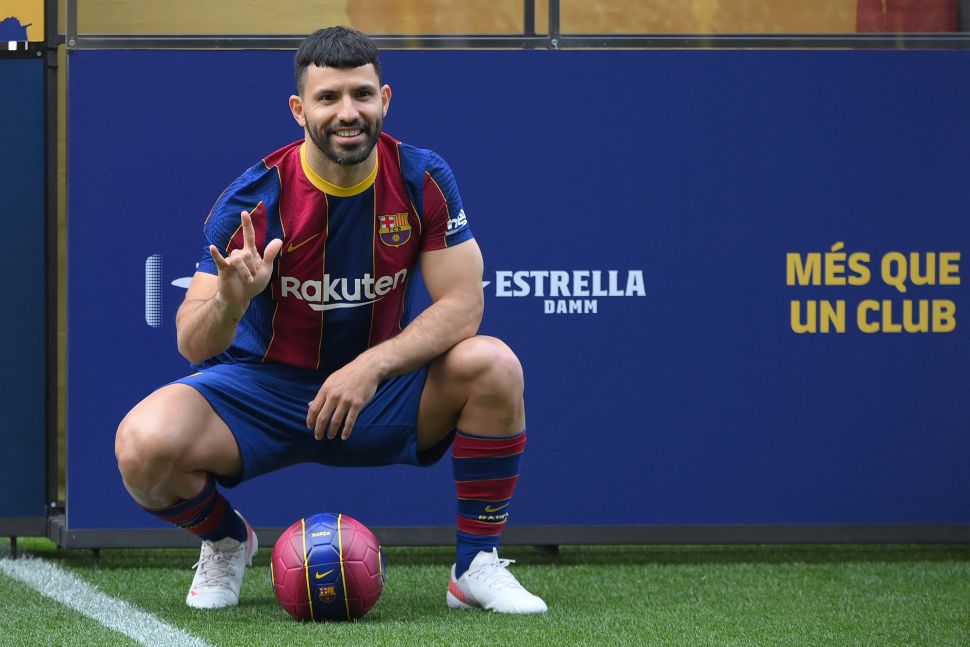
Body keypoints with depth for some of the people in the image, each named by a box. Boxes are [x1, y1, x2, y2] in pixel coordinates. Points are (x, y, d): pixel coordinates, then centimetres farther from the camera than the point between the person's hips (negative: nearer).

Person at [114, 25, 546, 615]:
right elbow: (192, 344, -21)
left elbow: (463, 303, -15)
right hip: (265, 389, -1)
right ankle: (226, 540, 8)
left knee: (494, 366, -26)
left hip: (380, 388, 2)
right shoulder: (255, 199, -18)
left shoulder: (422, 180, -11)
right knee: (145, 445, -29)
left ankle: (477, 565, -8)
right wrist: (229, 303, -45)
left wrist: (372, 365, -29)